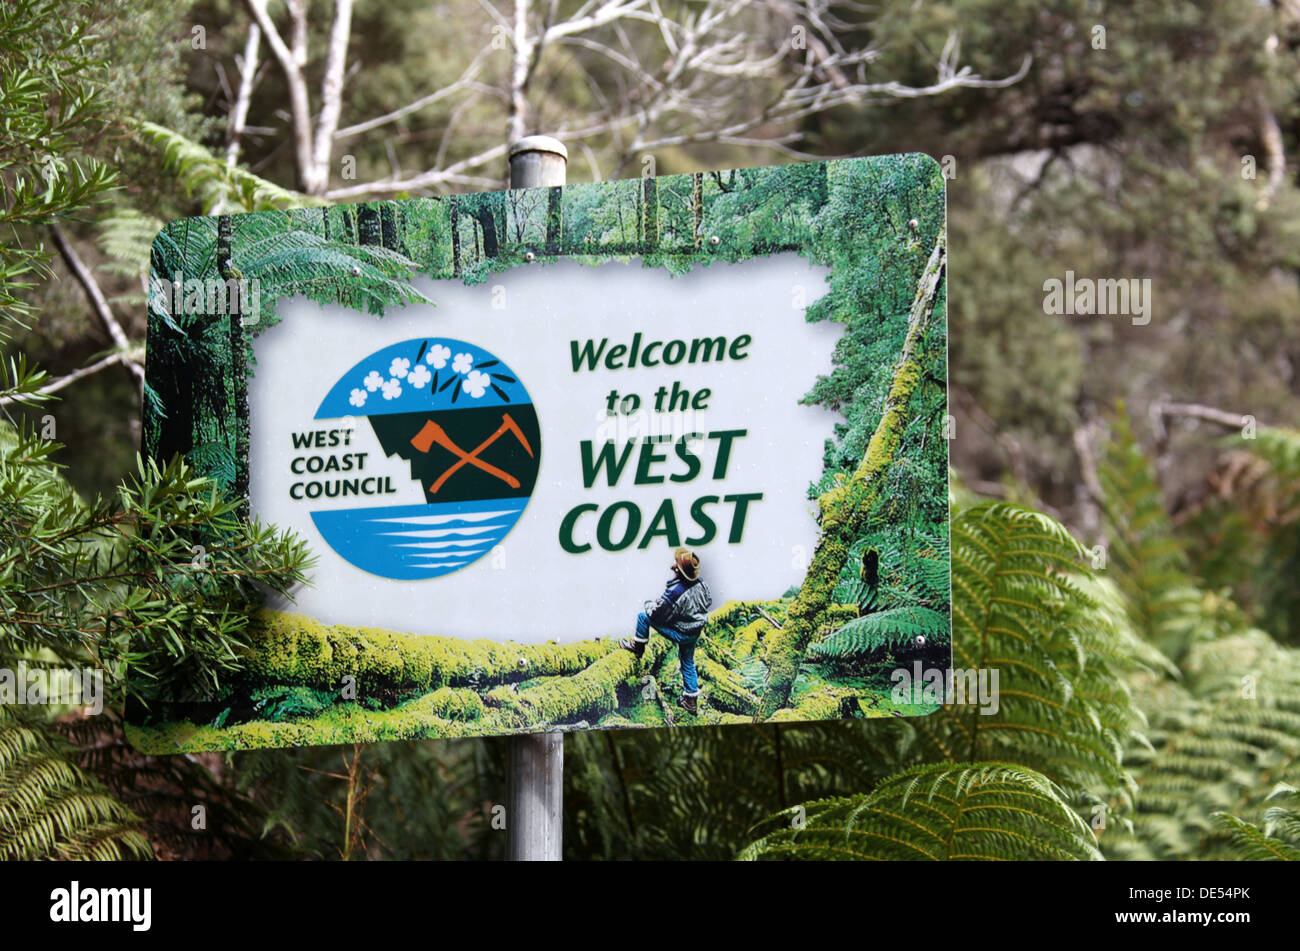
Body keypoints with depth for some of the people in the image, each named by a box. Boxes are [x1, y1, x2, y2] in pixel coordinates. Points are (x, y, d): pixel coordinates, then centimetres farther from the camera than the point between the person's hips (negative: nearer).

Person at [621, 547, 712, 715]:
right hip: (695, 632, 7)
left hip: (680, 634, -7)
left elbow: (658, 613, -20)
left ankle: (637, 646, 29)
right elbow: (708, 601, 10)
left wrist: (649, 606, 2)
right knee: (688, 663, 24)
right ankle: (691, 702, 31)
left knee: (643, 616, 5)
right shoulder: (700, 583, -10)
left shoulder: (675, 592, -32)